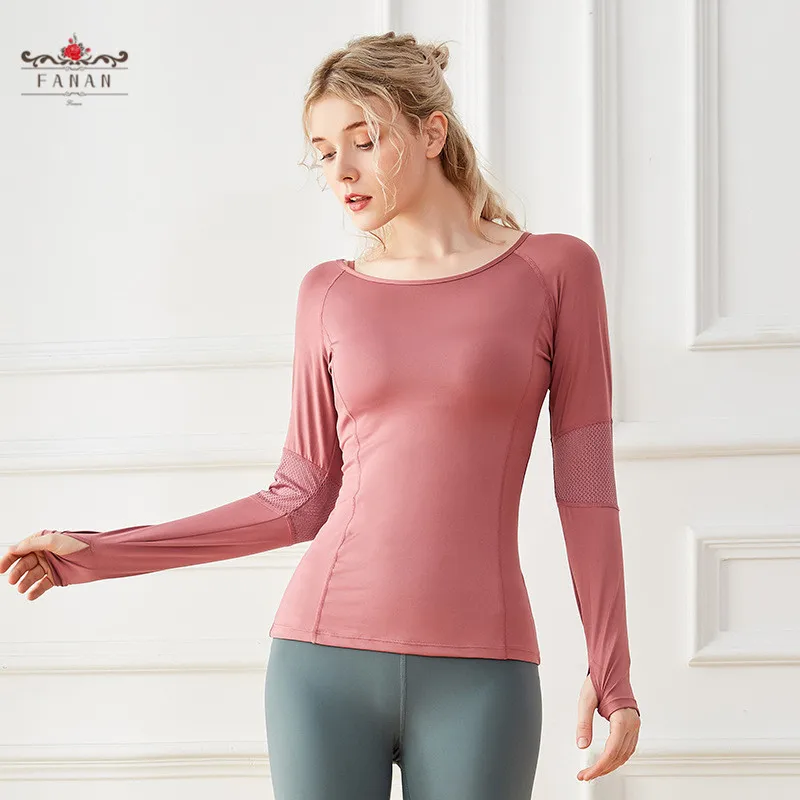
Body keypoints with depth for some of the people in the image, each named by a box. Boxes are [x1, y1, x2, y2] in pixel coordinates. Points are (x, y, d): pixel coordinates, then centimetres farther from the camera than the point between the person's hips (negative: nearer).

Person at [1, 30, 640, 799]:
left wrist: (610, 670, -1)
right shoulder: (330, 295, 10)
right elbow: (301, 501, 12)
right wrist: (99, 555, 9)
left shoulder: (554, 269, 3)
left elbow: (585, 485, 2)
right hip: (328, 656, 2)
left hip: (476, 675, -2)